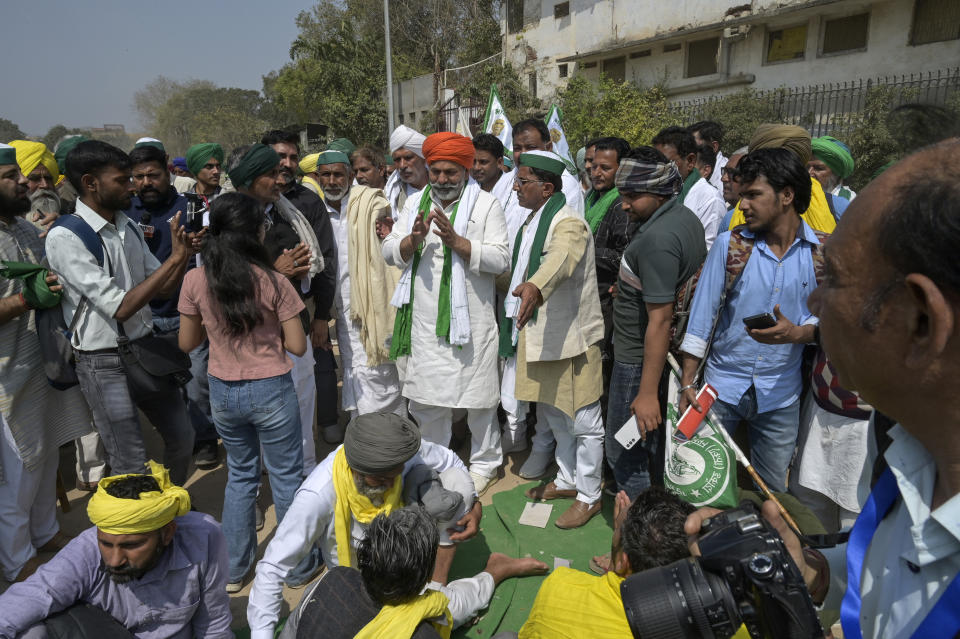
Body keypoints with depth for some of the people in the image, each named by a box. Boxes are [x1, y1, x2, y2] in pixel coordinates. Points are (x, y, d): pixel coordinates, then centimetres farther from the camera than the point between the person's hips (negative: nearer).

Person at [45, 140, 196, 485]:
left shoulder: (129, 227, 3)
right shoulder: (65, 237, -18)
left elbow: (165, 287, 9)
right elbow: (120, 307, -24)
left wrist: (184, 254, -10)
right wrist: (174, 258, -24)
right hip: (106, 364, -7)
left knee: (182, 436, 18)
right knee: (132, 466, 1)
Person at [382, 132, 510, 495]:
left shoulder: (485, 204, -2)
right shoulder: (416, 203, 11)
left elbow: (500, 259, -13)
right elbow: (390, 251, 5)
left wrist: (455, 240, -22)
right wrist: (414, 239, -15)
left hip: (471, 318, -4)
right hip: (424, 318, 4)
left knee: (478, 397, 7)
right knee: (425, 396, 13)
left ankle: (485, 463, 29)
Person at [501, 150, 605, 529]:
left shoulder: (569, 224, -18)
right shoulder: (533, 222, 14)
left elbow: (562, 258, -41)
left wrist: (535, 286, -57)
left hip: (571, 336, -10)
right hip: (540, 334, 10)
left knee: (584, 420, 4)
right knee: (555, 416, 21)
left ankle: (589, 495, 20)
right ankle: (567, 480, 39)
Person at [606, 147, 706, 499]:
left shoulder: (657, 239, -27)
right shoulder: (686, 216, 4)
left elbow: (660, 320, -28)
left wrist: (648, 392, -25)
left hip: (639, 359, -10)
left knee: (624, 451, 5)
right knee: (652, 444, 24)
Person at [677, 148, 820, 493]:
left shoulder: (820, 251, -4)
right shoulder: (730, 243, -5)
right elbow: (703, 313, -4)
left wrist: (795, 333, -21)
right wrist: (687, 383, -7)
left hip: (780, 392, 1)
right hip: (722, 386, 0)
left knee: (772, 490, 13)